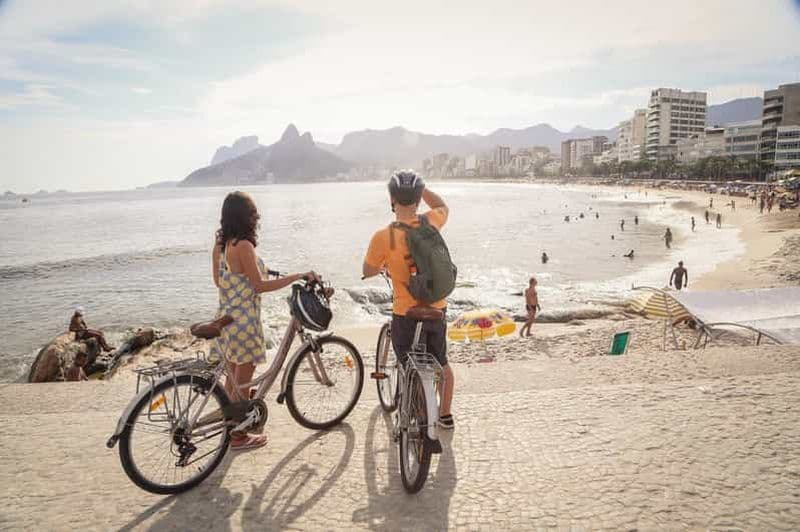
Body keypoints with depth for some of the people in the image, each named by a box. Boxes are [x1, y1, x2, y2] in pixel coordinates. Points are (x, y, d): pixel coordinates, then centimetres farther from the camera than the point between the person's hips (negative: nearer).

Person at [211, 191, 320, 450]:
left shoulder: (220, 244, 6)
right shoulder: (244, 246, -21)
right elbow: (260, 286, -21)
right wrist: (298, 276, -19)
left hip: (226, 317, 9)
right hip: (244, 320, -9)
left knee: (233, 376, 21)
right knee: (243, 380, 6)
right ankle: (239, 436, 19)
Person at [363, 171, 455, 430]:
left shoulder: (383, 237, -17)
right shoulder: (430, 223, -7)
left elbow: (367, 271, -1)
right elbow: (442, 206, 18)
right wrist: (419, 187, 14)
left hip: (406, 314, -4)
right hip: (437, 310, 5)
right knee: (441, 363, 23)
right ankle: (445, 415, 38)